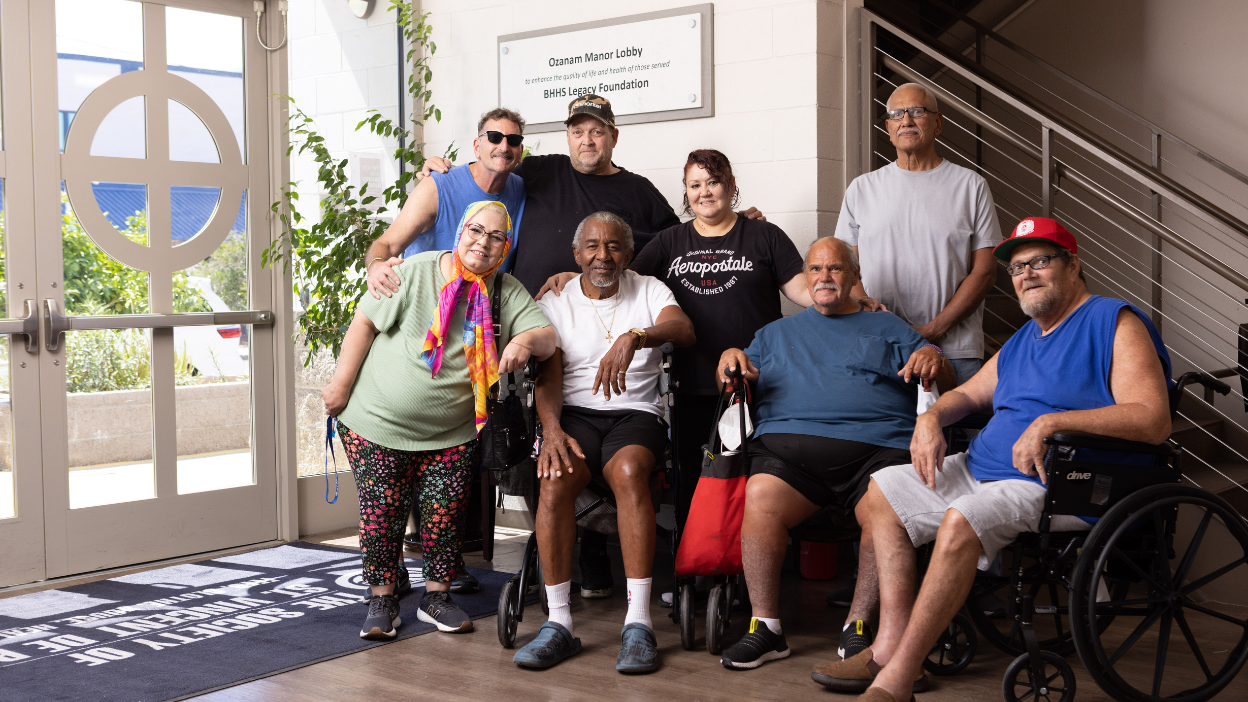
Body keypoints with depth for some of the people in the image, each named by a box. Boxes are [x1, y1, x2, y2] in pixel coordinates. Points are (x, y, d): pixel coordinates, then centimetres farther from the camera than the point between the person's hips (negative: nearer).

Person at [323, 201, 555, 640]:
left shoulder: (507, 292, 1)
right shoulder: (416, 272, -8)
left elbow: (547, 338, -6)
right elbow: (365, 323, -5)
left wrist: (525, 342, -30)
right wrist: (341, 385, -6)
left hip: (452, 434, 2)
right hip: (379, 423, -2)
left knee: (445, 514, 2)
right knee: (381, 513, 0)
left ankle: (436, 596, 20)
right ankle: (381, 600, 14)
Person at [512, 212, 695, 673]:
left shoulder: (649, 292, 12)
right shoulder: (555, 304, 14)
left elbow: (684, 330, -10)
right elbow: (548, 377, 3)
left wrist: (634, 337, -30)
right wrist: (552, 429, -18)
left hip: (635, 412, -1)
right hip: (574, 413, 1)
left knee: (629, 471, -35)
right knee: (555, 477, -32)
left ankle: (638, 623, -34)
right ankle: (559, 623, -26)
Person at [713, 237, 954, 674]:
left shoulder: (888, 328, 28)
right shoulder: (777, 333, 33)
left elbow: (946, 384, 19)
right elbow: (735, 384, 26)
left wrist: (933, 357, -3)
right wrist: (730, 359, 5)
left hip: (878, 446, 0)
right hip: (790, 441, 1)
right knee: (761, 495, -32)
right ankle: (765, 627, -21)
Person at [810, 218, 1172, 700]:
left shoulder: (1115, 323, -5)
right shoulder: (1023, 340, 23)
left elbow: (1154, 420, -18)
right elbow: (968, 394, 30)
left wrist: (1052, 422, -26)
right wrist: (931, 417, 5)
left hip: (1055, 485, -10)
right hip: (980, 471, 10)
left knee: (961, 521, -35)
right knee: (881, 491, 7)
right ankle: (891, 641, -4)